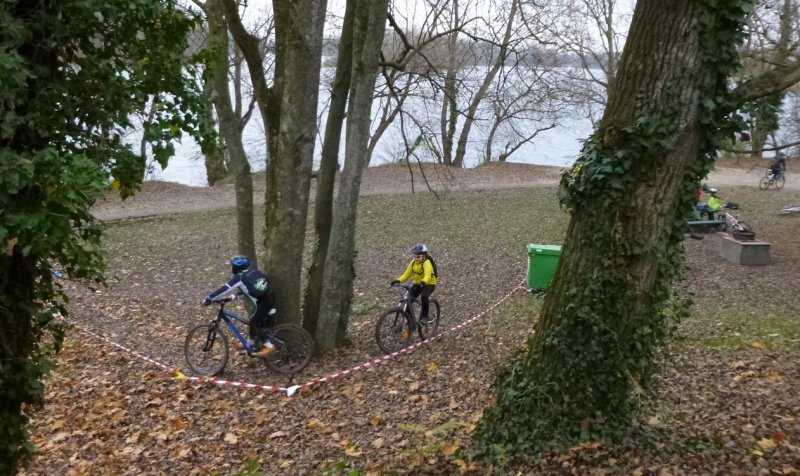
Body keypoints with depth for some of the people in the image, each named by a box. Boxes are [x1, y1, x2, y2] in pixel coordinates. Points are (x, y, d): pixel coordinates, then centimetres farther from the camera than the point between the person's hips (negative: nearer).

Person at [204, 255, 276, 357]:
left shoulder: (239, 278, -10)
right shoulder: (252, 271, 14)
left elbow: (225, 289, -12)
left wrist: (209, 299, -5)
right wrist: (233, 296, 27)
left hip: (264, 302, -9)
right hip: (269, 298, 9)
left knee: (254, 323, 0)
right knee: (254, 321, 22)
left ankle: (268, 346, 0)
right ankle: (251, 342, 37)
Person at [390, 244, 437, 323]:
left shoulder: (427, 263, -22)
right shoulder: (413, 263, -4)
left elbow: (427, 276, -36)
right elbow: (406, 274, -5)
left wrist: (423, 282, -58)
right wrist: (398, 280, -21)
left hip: (429, 284, -6)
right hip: (417, 284, 6)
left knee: (424, 296, -33)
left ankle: (424, 317, -14)